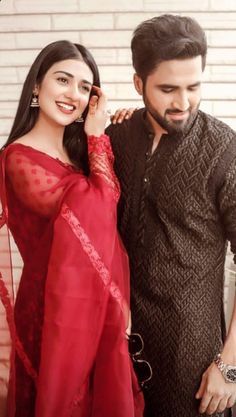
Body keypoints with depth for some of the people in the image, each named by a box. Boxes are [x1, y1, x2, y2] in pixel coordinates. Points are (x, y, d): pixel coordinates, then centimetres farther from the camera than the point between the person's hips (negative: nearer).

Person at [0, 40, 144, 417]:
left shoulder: (76, 150, 8)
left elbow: (106, 211, 4)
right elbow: (97, 209, -25)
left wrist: (110, 135, -1)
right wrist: (97, 136, -14)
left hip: (95, 302, 8)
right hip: (53, 307, -8)